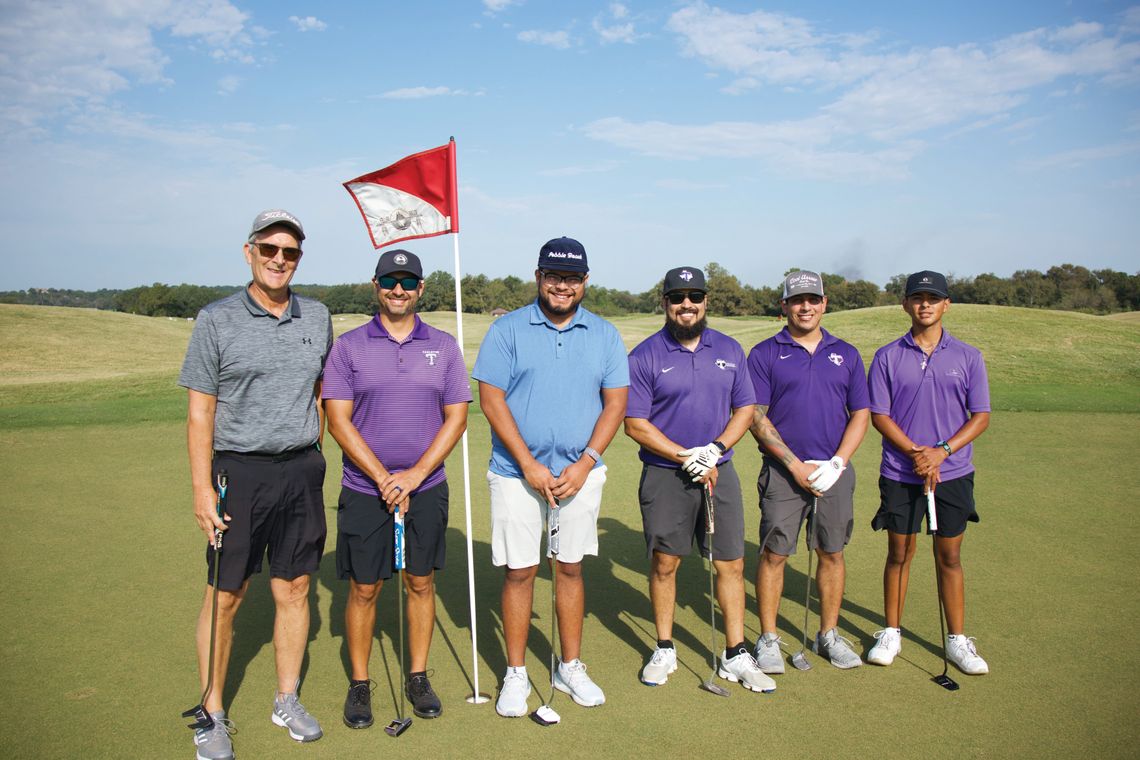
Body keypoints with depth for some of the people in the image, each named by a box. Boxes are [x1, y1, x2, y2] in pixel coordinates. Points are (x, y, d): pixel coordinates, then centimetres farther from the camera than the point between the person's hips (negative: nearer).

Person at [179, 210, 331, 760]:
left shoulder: (318, 317, 7)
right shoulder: (216, 320, -3)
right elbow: (200, 410, -5)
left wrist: (311, 454, 12)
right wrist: (201, 488, -10)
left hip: (302, 472, 3)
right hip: (238, 471, -3)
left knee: (294, 591, 10)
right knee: (225, 597, 5)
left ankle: (287, 700, 27)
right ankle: (212, 713, 22)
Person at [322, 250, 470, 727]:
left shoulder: (443, 346, 4)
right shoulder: (349, 346, -1)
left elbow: (456, 418, 0)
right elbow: (338, 421, -6)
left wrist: (415, 474, -11)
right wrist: (384, 479, -13)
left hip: (427, 489, 2)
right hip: (364, 491, -1)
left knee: (421, 583, 11)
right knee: (363, 589, 6)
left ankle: (418, 678, 26)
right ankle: (359, 684, 24)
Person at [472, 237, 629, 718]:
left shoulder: (605, 335, 6)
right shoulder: (507, 330, -1)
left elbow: (615, 402, 3)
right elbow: (491, 400, -6)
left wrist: (585, 464, -9)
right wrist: (530, 465, -12)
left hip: (581, 474, 2)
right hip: (517, 473, -2)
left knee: (571, 568, 11)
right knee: (519, 571, 3)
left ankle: (571, 668, 26)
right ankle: (515, 674, 18)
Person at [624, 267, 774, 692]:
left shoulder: (729, 350, 8)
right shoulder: (645, 356, -5)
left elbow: (745, 408, 10)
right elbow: (635, 424, -8)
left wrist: (716, 448, -8)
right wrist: (688, 458, -13)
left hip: (720, 473, 3)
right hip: (665, 476, -3)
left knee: (731, 564, 5)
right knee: (664, 563, 7)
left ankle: (735, 656, 17)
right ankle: (664, 651, 24)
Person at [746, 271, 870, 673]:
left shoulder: (846, 354, 10)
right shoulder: (764, 354, 0)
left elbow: (861, 414, 8)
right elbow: (757, 417, -5)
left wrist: (837, 462, -7)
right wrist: (795, 465, -11)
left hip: (835, 472, 3)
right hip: (783, 472, -3)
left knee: (832, 553, 10)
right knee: (774, 554, 0)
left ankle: (829, 634, 25)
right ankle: (768, 638, 13)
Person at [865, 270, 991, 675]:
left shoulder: (968, 357, 2)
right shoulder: (887, 357, 0)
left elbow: (981, 417, 0)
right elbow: (878, 415, -2)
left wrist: (941, 451, -14)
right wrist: (914, 452, -14)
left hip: (953, 473, 1)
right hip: (899, 474, 0)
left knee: (949, 557, 9)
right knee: (899, 553, 9)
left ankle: (957, 639, 21)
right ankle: (891, 633, 22)